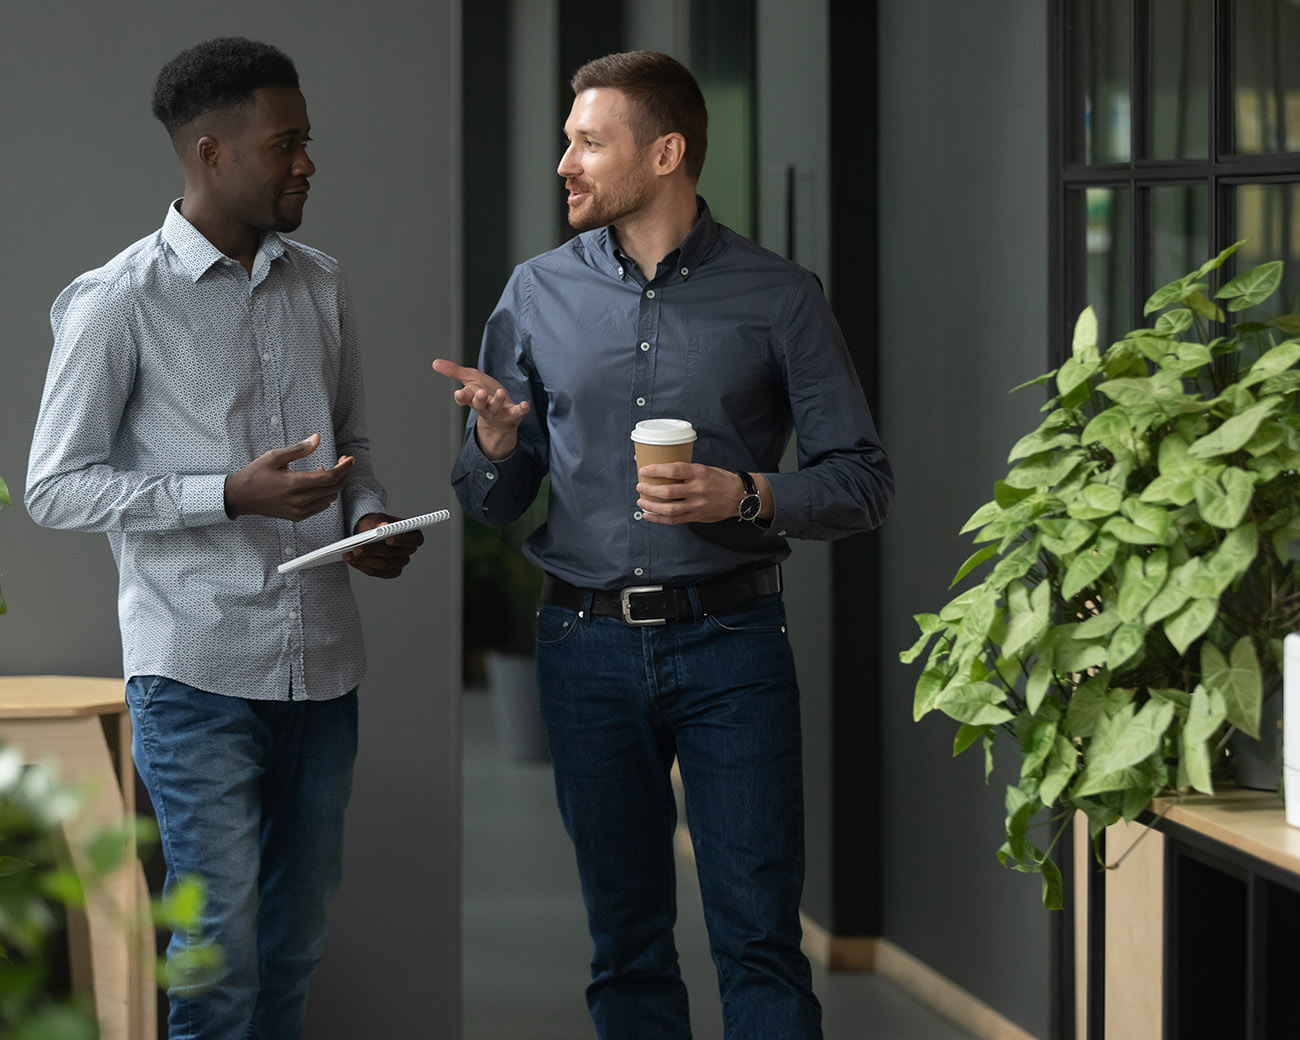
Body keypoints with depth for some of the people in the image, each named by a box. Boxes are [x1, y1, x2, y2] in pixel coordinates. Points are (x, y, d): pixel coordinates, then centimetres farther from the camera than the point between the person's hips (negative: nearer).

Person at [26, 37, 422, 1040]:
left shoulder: (321, 287, 11)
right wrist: (235, 494, -19)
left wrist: (369, 515, -1)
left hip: (322, 663, 6)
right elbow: (55, 488, -9)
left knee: (296, 938, 11)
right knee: (219, 951, -6)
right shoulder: (119, 302, -8)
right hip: (199, 671, -6)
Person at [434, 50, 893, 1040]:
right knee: (626, 940, 9)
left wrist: (747, 497, -16)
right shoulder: (538, 294, 8)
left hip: (729, 640, -2)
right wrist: (496, 443, -11)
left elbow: (863, 479, 0)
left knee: (760, 936, -4)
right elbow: (493, 505, 11)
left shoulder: (777, 297, 0)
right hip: (587, 645, 3)